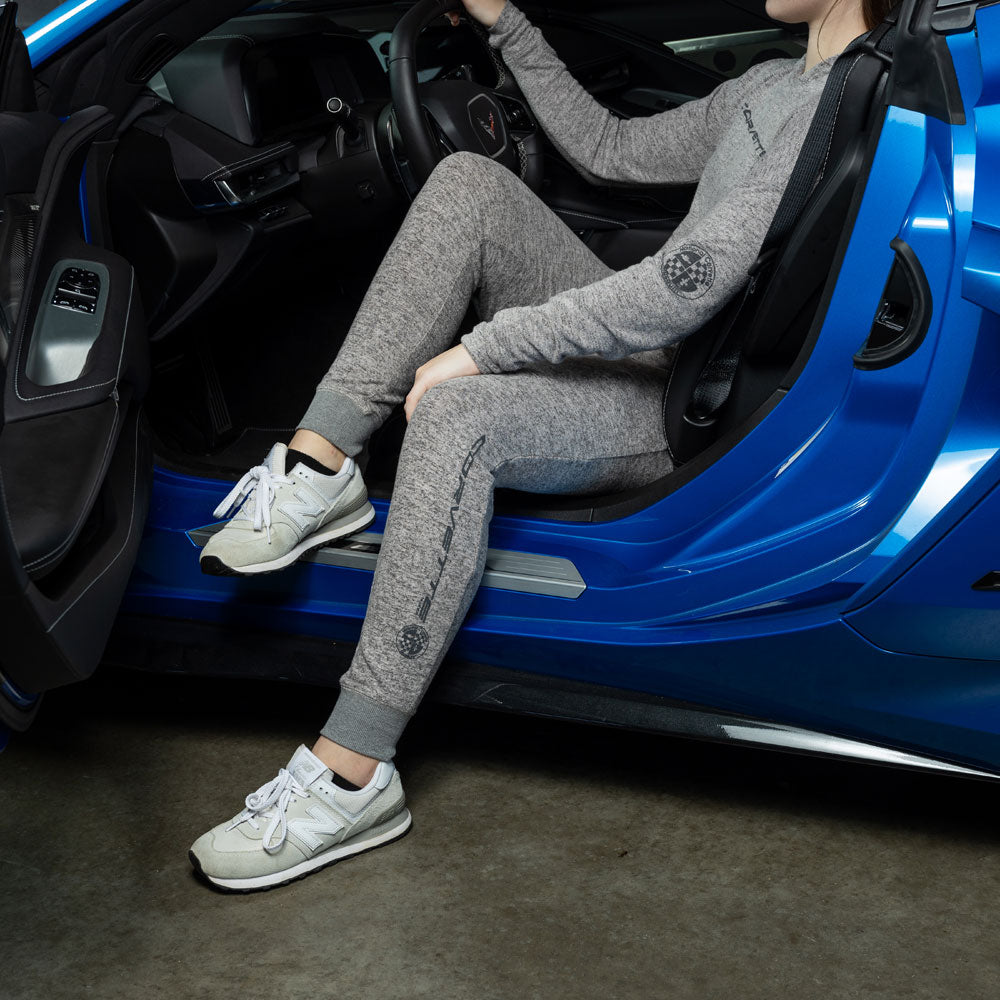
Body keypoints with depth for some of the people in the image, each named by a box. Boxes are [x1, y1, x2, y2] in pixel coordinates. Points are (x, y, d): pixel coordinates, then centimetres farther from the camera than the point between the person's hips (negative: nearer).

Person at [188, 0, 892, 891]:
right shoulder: (771, 87, 16)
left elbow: (692, 284, -27)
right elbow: (613, 152, 25)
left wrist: (481, 348, -23)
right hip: (649, 349, 10)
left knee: (457, 413, -34)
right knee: (467, 184, -5)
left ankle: (353, 779, -30)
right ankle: (320, 469, -14)